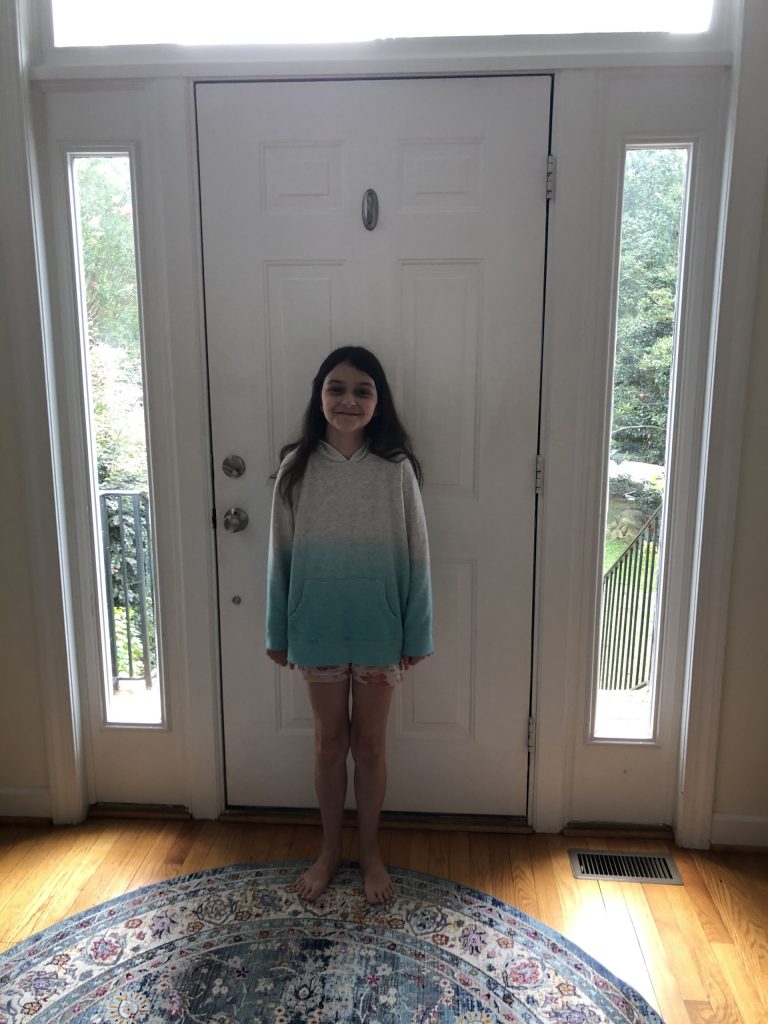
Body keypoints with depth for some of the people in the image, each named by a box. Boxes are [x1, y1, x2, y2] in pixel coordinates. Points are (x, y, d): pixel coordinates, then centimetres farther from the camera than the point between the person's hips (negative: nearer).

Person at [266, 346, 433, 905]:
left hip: (379, 628, -1)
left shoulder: (396, 469, -8)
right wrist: (278, 630, 3)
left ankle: (370, 851, 35)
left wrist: (417, 633, -3)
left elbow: (415, 554, -4)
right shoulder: (297, 468, -5)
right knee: (330, 739, 16)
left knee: (370, 740, 14)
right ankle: (330, 849, 36)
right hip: (318, 627, 1)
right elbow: (282, 554, 1)